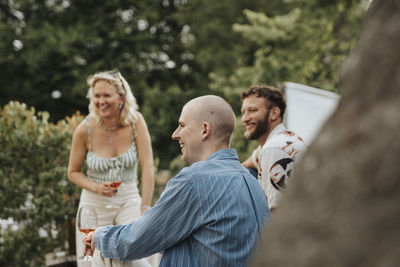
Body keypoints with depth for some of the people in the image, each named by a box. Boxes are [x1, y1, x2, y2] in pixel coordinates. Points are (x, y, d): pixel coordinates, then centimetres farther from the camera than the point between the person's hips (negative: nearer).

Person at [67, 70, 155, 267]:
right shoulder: (84, 130, -11)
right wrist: (96, 187, -17)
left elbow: (148, 166, -12)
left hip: (128, 200, 0)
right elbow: (73, 172, 1)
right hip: (95, 204, 0)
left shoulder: (135, 121, -12)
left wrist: (145, 209, -17)